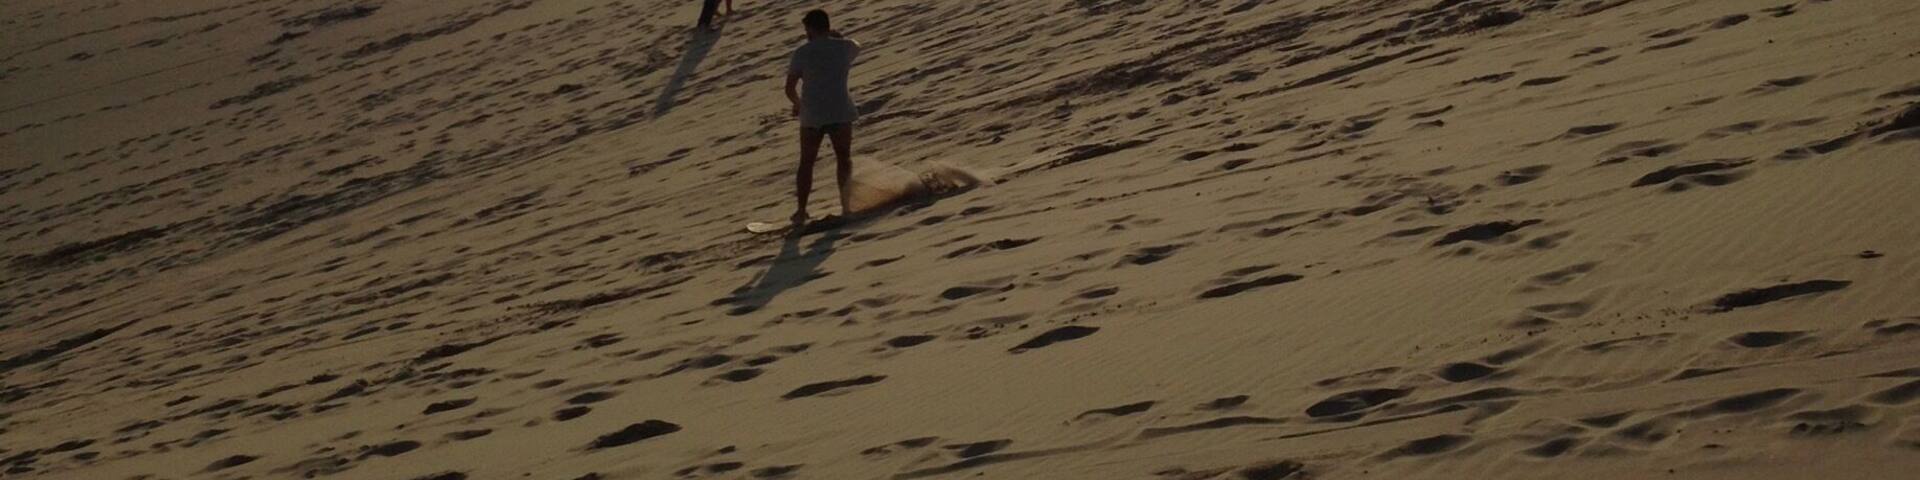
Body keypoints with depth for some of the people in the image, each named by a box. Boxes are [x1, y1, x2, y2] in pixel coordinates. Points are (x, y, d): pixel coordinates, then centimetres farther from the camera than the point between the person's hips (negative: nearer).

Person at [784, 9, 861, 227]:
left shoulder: (803, 52, -2)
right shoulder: (844, 47, 4)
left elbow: (790, 88, -3)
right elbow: (857, 47, 31)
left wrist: (797, 104, 16)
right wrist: (838, 36, 38)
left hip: (811, 116, -1)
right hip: (840, 113, 1)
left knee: (806, 163, 11)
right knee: (844, 158, 15)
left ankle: (801, 211, 10)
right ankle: (845, 204, 6)